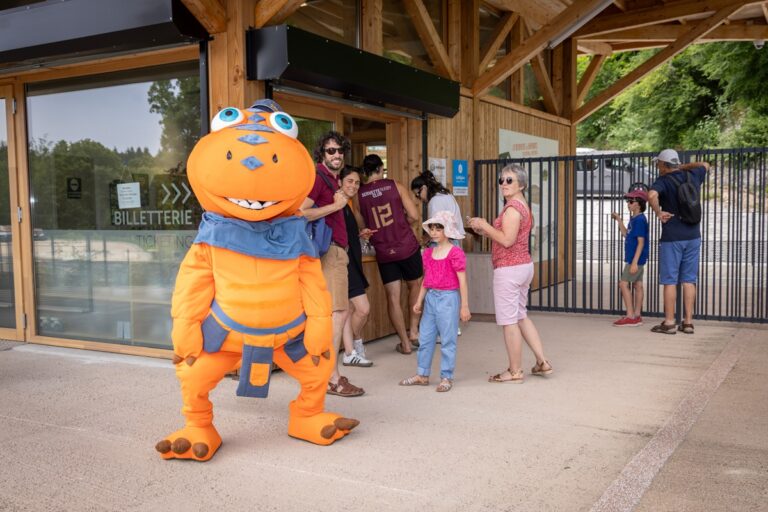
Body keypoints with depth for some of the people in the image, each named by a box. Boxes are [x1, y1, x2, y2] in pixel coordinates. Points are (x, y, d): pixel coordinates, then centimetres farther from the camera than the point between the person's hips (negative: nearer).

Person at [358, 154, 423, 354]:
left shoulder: (359, 194, -1)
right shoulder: (395, 186, -3)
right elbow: (414, 215, -5)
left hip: (383, 251, 1)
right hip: (407, 246, -1)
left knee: (393, 296, 7)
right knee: (415, 286, 21)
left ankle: (405, 343, 11)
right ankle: (414, 331, 20)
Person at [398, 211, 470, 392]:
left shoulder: (456, 253, -10)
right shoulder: (428, 253, 10)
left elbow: (462, 281, -10)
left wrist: (464, 306, -11)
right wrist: (419, 301, 13)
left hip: (448, 298, -7)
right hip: (431, 297, 7)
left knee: (447, 340, 1)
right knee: (425, 338, 11)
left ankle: (446, 377, 11)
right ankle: (422, 374, 22)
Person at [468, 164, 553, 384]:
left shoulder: (512, 207, -15)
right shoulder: (523, 206, 16)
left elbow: (507, 240, -23)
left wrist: (484, 225, -14)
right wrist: (484, 231, 12)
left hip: (509, 269, -10)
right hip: (524, 265, 10)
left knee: (509, 320, -1)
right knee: (521, 316, 19)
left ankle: (515, 371, 7)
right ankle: (542, 362, 21)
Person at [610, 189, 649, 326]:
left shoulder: (640, 220, -17)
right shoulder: (633, 219, 12)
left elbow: (641, 242, -20)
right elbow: (626, 234, 23)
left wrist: (634, 262, -24)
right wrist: (619, 220, 17)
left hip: (635, 259, -10)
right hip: (634, 258, 10)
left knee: (624, 284, -8)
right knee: (637, 285, 11)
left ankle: (630, 317, -6)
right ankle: (637, 316, 15)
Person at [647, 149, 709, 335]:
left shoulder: (663, 181, -10)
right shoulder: (692, 176, 7)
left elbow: (651, 195, -32)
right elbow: (705, 165, 29)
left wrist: (658, 212, -18)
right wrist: (683, 166, 25)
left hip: (672, 238, -5)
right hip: (693, 237, 5)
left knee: (670, 281, 0)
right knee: (689, 280, 8)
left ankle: (669, 323, 3)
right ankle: (688, 322, 10)